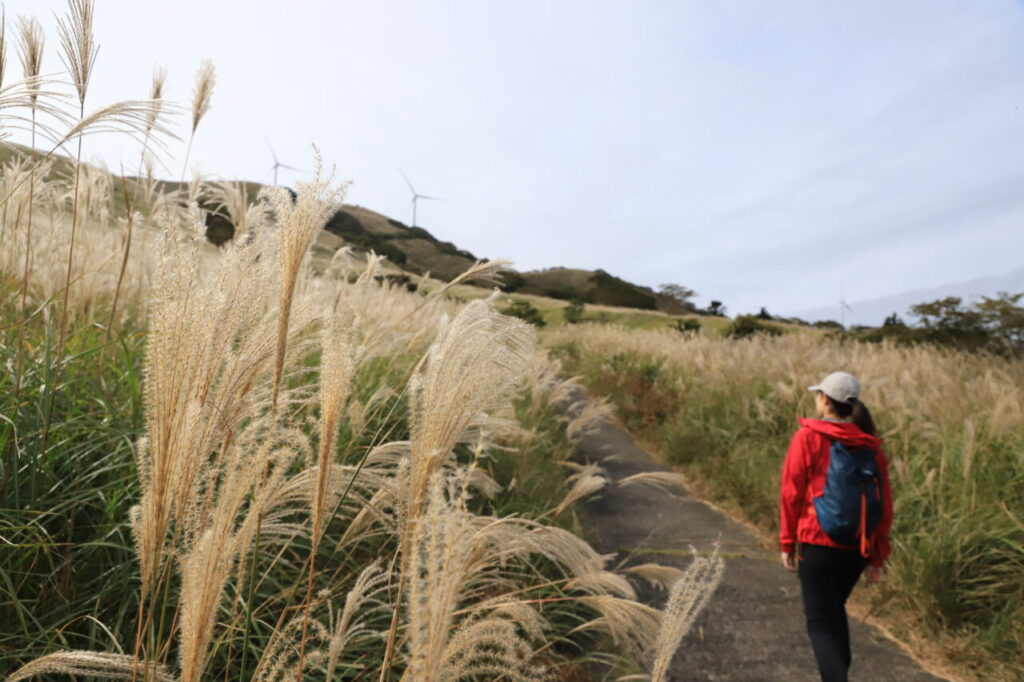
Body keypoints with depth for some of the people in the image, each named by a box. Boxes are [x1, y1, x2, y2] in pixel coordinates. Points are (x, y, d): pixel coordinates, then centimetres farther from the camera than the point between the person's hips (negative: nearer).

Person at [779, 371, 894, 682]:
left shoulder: (807, 437, -10)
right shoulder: (870, 444, 2)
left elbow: (791, 493, -9)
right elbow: (885, 503, 4)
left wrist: (787, 543, 0)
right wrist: (878, 555, 11)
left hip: (818, 543, -5)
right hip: (858, 547, 5)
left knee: (820, 623, 5)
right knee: (835, 610, 26)